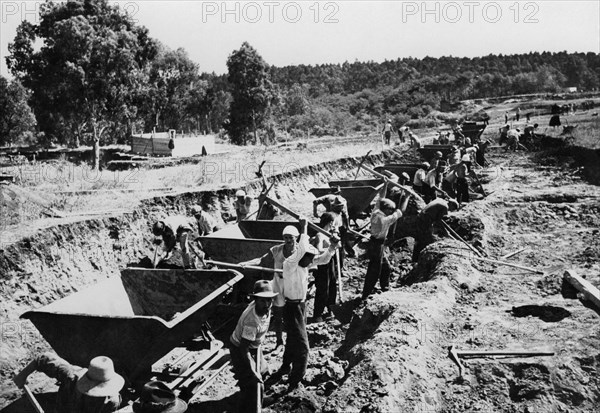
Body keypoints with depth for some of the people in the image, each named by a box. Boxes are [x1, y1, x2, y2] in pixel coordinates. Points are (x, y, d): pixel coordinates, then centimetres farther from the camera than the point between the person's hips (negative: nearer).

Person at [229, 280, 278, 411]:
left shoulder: (264, 308, -17)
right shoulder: (252, 322, -41)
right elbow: (244, 349, -35)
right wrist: (253, 373, -33)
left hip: (254, 346, 9)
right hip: (239, 348, -9)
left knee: (262, 371, 29)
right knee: (254, 385, -9)